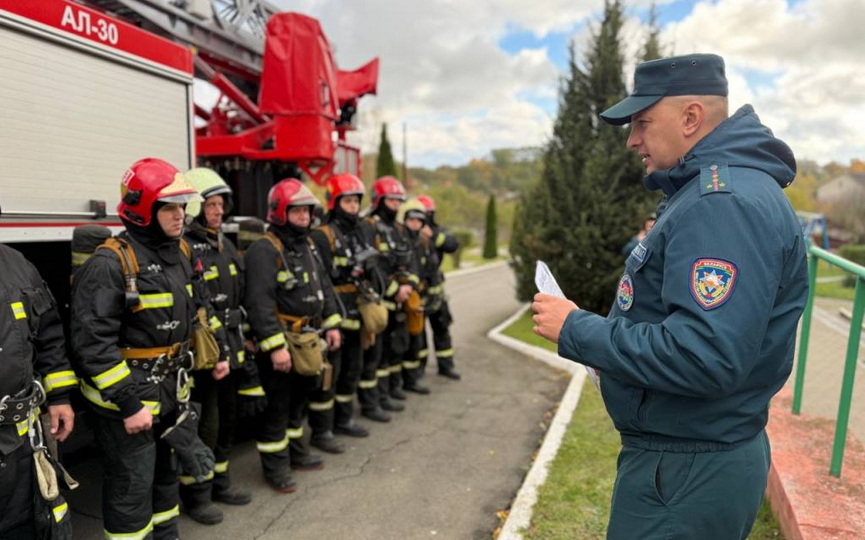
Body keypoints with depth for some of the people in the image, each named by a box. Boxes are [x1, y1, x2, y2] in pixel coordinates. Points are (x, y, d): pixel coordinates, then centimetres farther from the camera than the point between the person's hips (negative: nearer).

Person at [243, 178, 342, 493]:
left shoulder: (308, 246, 12)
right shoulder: (264, 251, -18)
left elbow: (324, 287, 18)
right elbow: (259, 302, -25)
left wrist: (331, 324, 12)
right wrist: (275, 346, -27)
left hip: (308, 339, 9)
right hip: (281, 340, -9)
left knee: (300, 398, 20)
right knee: (277, 405, 2)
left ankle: (295, 451, 37)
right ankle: (274, 466, 17)